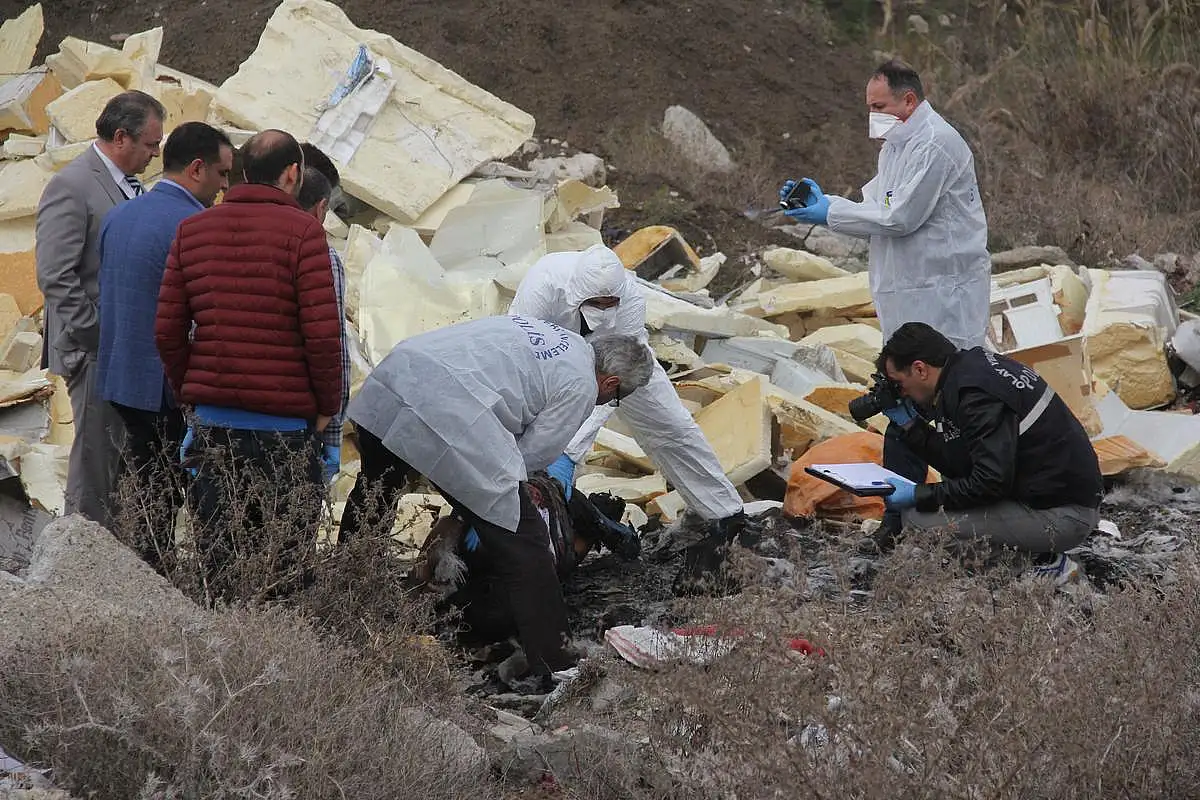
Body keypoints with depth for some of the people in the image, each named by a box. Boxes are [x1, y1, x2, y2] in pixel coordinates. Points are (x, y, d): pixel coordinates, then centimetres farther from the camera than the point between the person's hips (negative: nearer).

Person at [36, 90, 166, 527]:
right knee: (95, 457, -3)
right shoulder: (71, 187, -13)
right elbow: (55, 277, -17)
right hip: (95, 352, -8)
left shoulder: (128, 185, 14)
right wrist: (98, 338, -18)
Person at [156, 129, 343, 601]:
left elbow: (168, 330, 7)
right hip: (284, 420, -4)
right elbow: (323, 333, -12)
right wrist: (327, 405, 0)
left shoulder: (192, 230, 8)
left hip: (212, 418, 4)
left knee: (219, 560, 10)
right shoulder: (301, 231, -7)